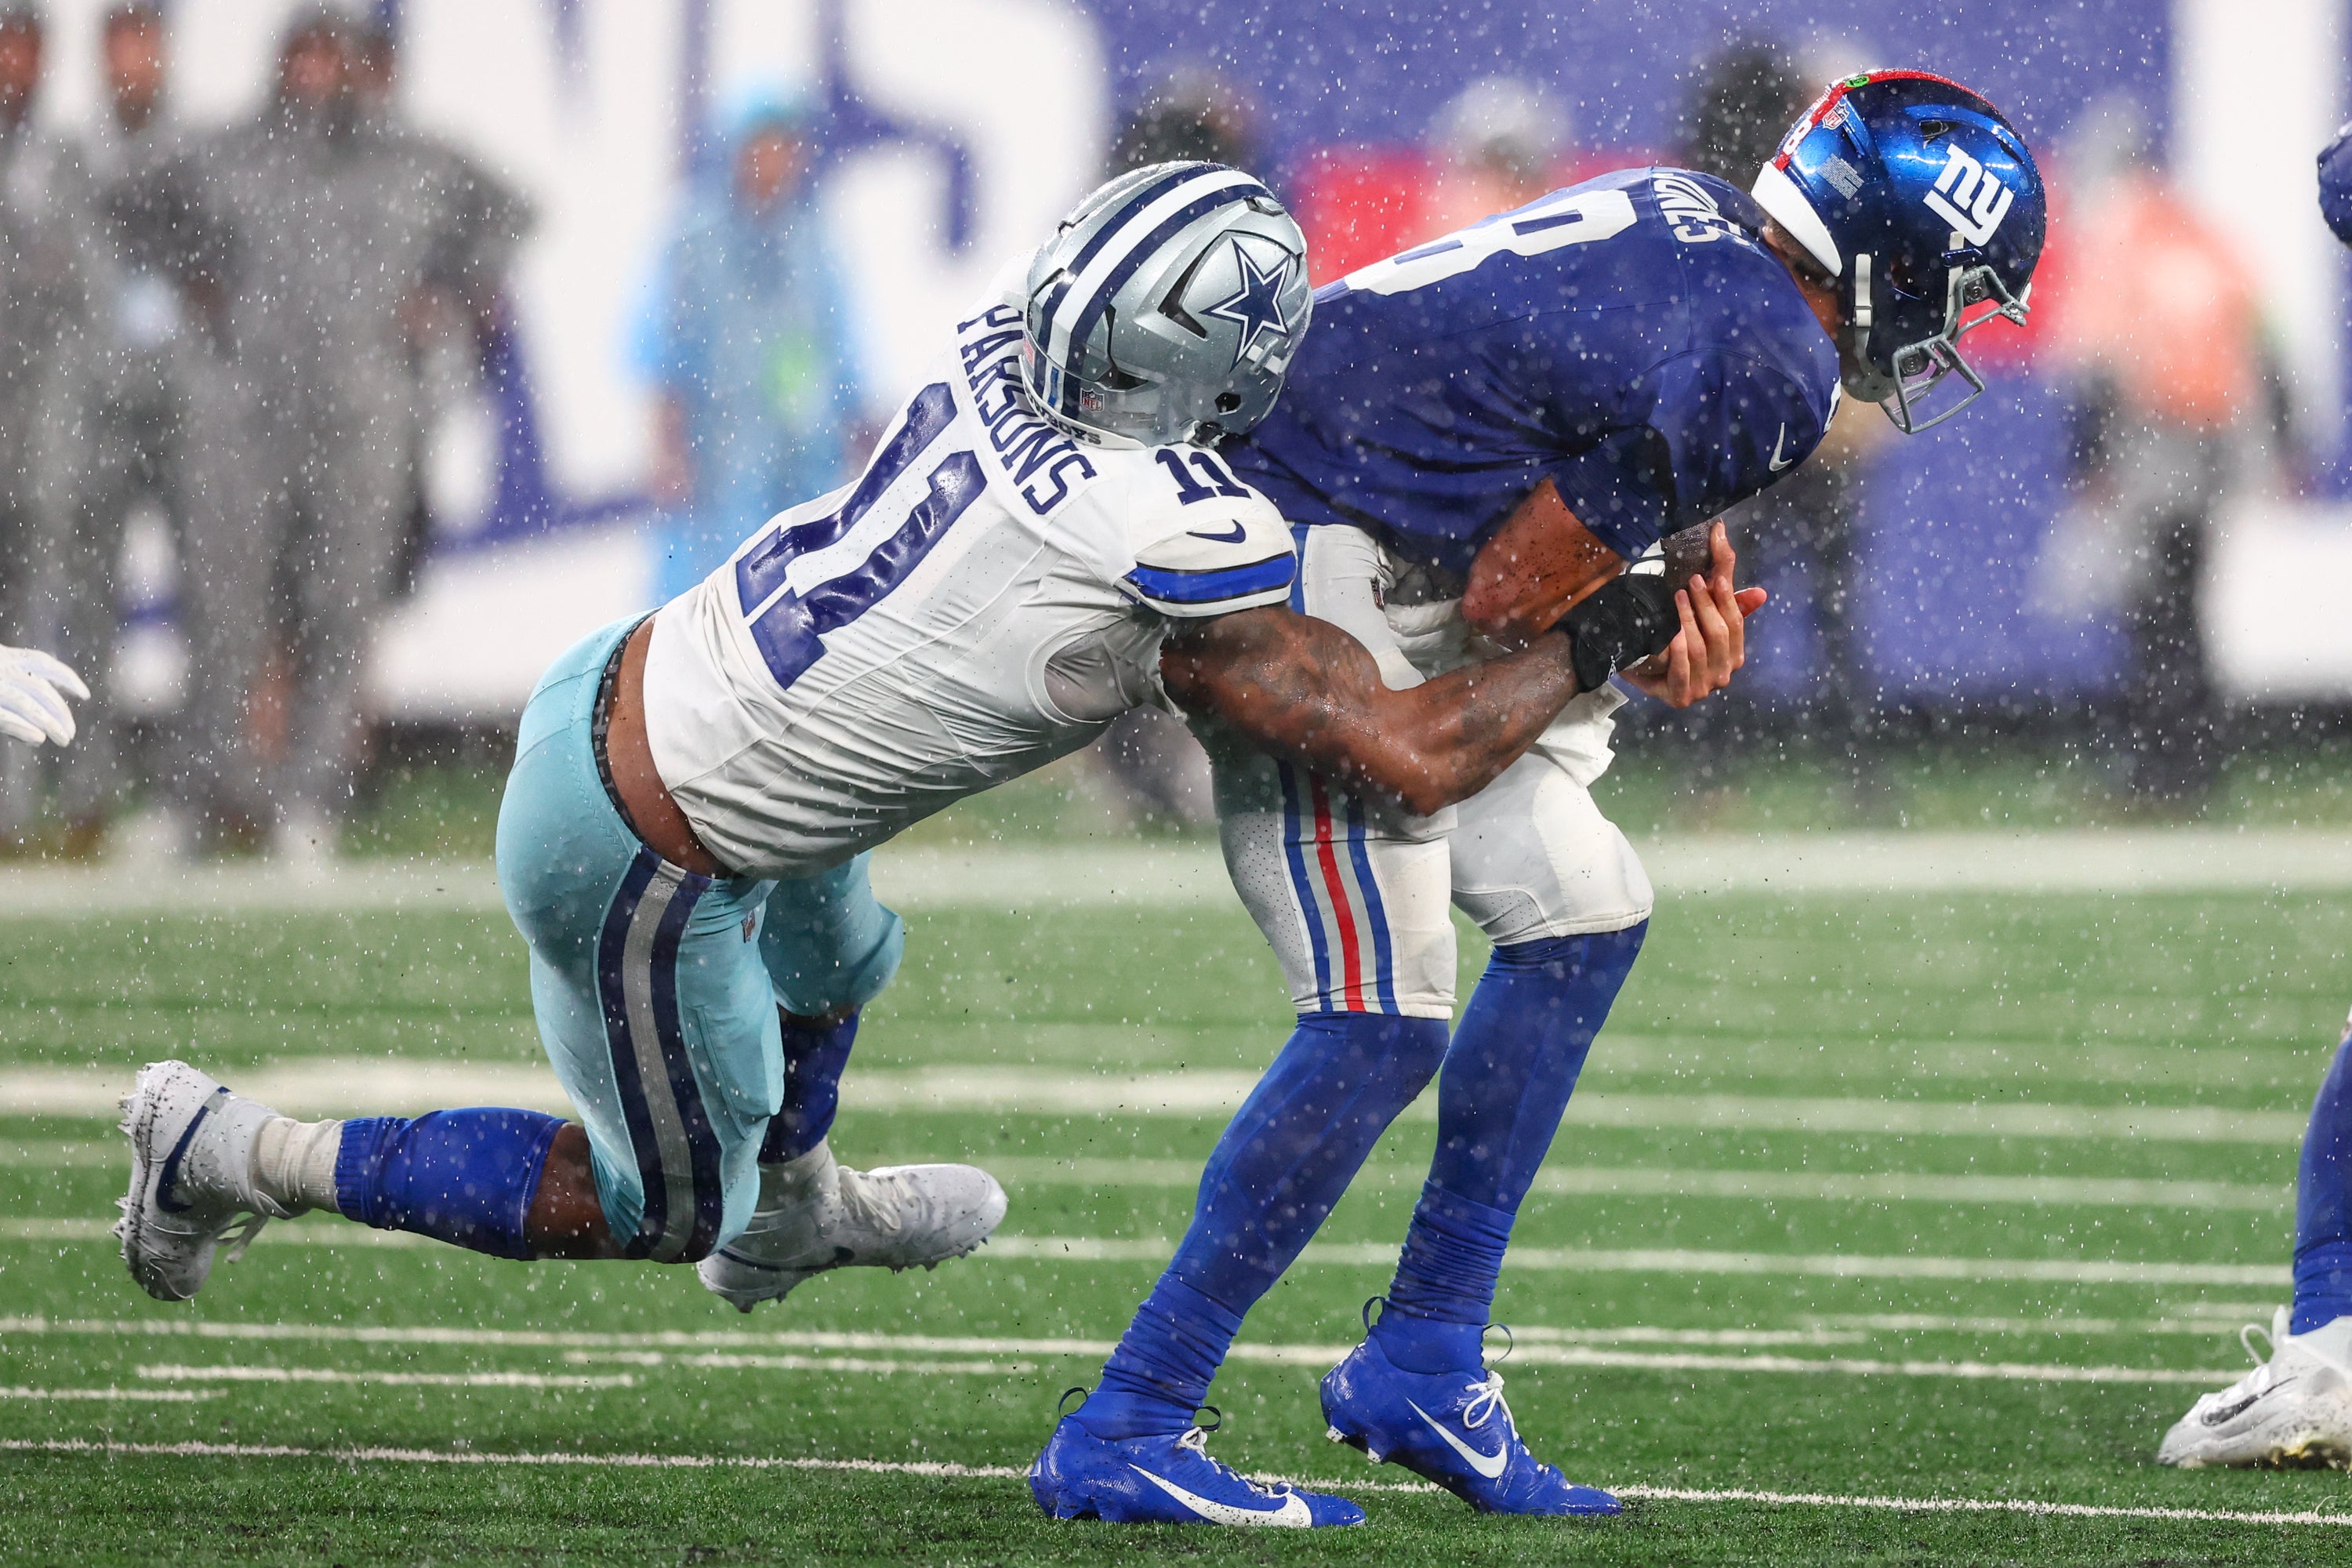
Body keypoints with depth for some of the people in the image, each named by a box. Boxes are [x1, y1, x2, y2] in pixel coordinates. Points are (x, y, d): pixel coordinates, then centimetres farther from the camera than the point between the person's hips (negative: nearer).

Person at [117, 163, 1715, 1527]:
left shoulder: (1000, 347, -8)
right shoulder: (1176, 555, -28)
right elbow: (1412, 759, -20)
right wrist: (1595, 644, -6)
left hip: (622, 680, 8)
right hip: (639, 861, -8)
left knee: (833, 969, 36)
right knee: (664, 1204, 18)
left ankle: (792, 1210, 63)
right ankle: (242, 1158, 20)